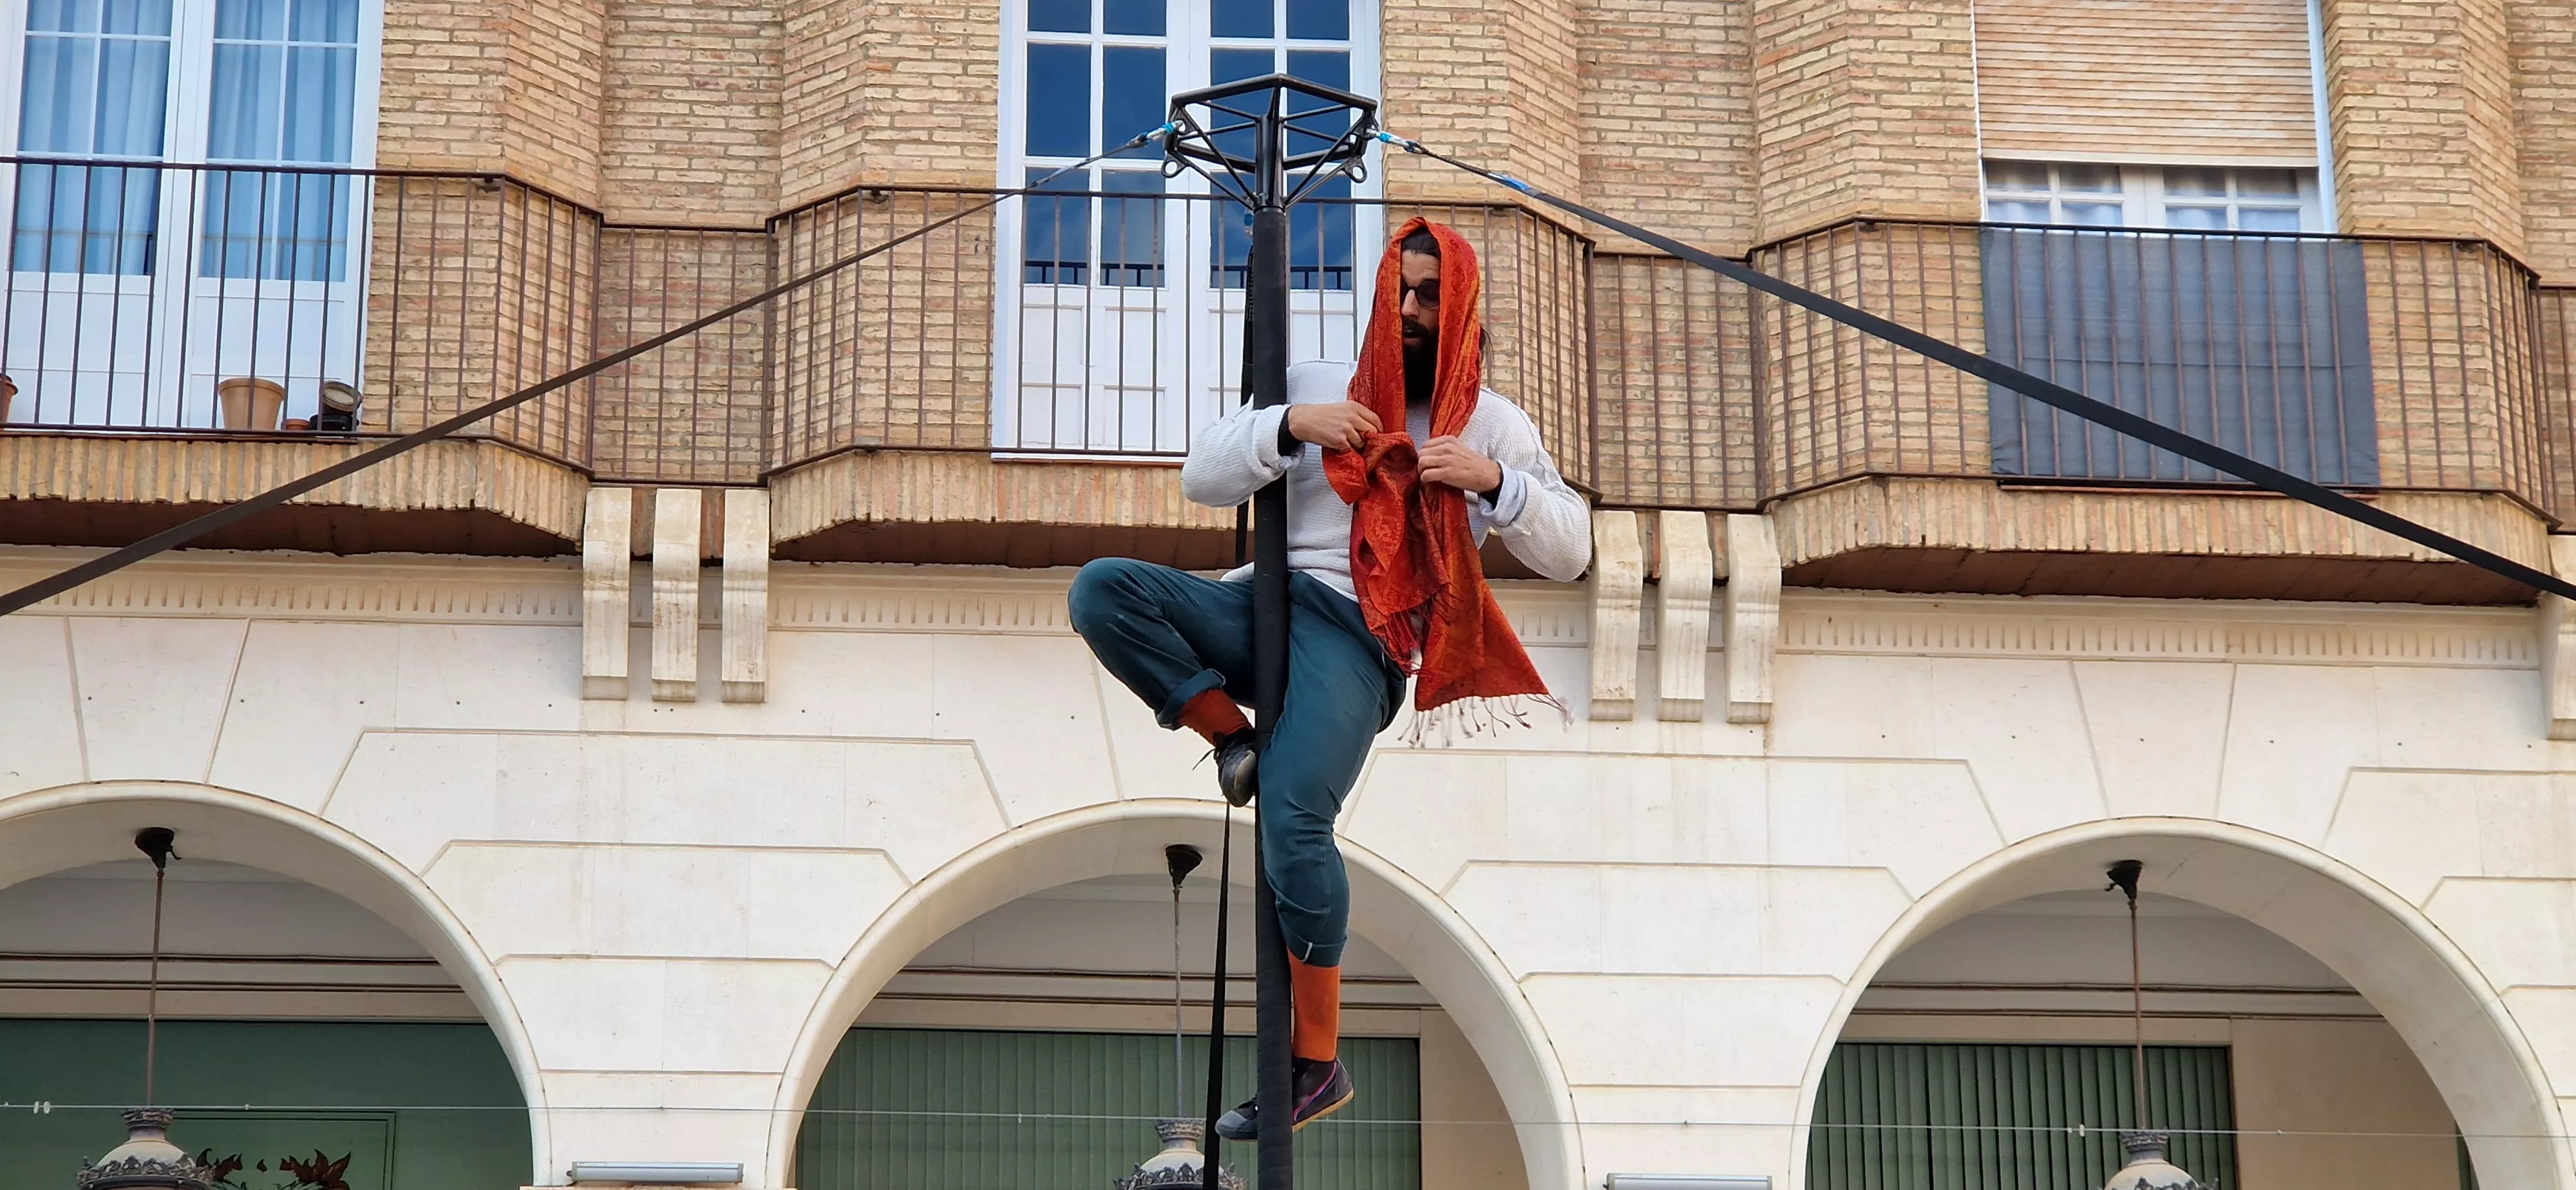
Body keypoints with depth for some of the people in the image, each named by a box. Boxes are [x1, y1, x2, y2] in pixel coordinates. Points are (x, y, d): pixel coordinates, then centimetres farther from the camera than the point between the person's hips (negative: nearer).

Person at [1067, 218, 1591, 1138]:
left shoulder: (1494, 426, 15)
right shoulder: (1314, 386, 18)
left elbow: (1570, 554, 9)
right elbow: (1201, 480, 9)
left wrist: (1494, 481, -8)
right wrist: (1290, 426, -8)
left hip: (1361, 637, -4)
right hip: (1265, 603, 4)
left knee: (1294, 815, -27)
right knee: (1102, 589, -22)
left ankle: (1318, 1062, -18)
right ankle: (1230, 735, -11)